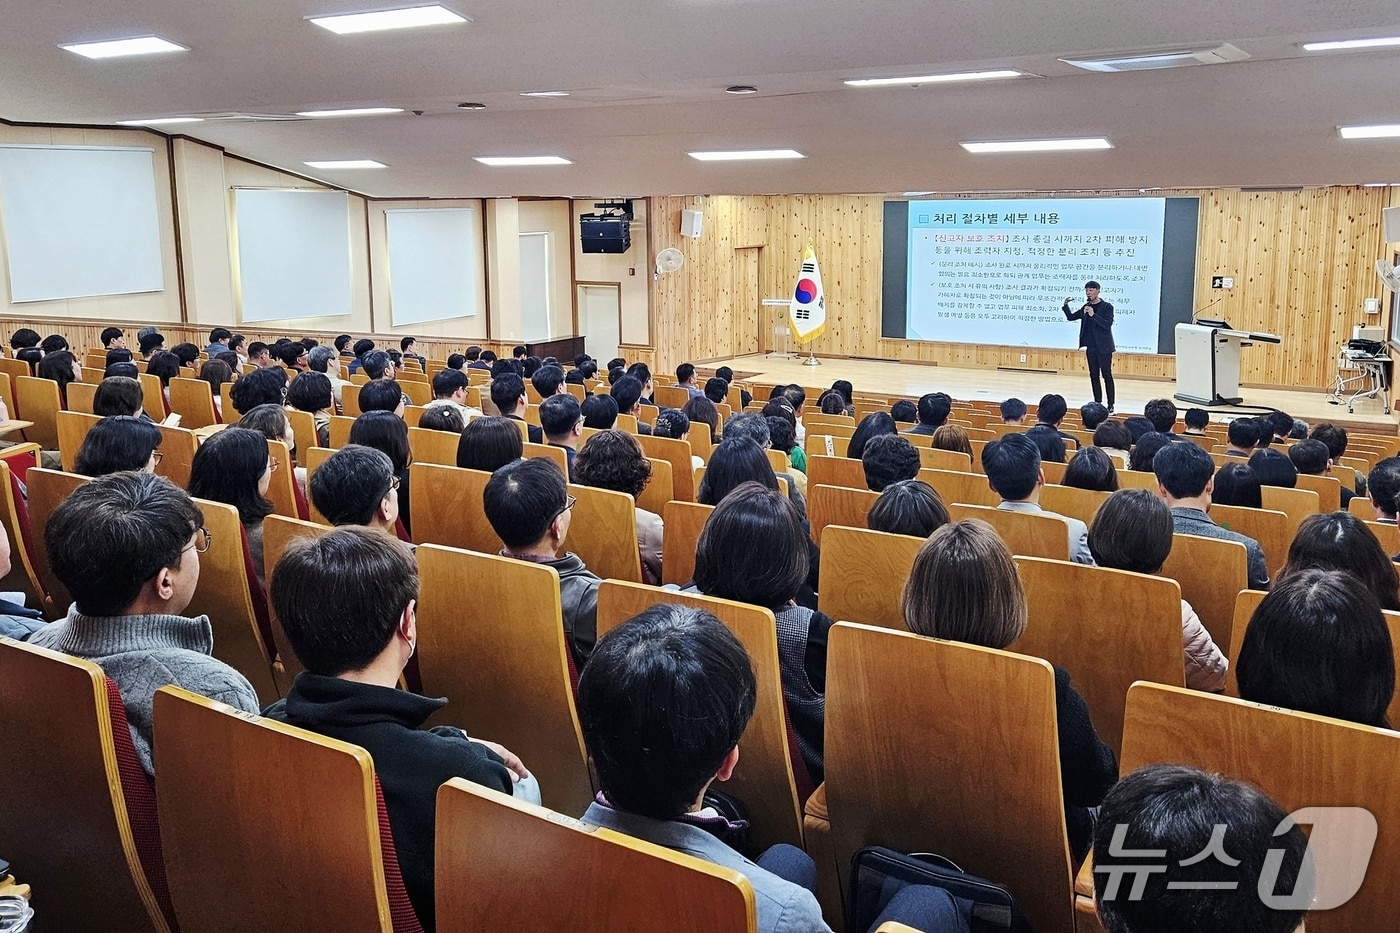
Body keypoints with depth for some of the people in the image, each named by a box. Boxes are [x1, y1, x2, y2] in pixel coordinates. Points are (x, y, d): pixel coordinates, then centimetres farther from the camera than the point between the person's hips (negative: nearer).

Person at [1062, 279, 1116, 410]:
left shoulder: (1107, 307, -6)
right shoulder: (1085, 307, 10)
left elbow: (1108, 324, -18)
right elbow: (1070, 317, 17)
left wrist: (1093, 315, -26)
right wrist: (1066, 305, 1)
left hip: (1103, 347, -6)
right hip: (1091, 347, 6)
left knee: (1107, 375, -3)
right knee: (1094, 375, 8)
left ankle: (1110, 405, 0)